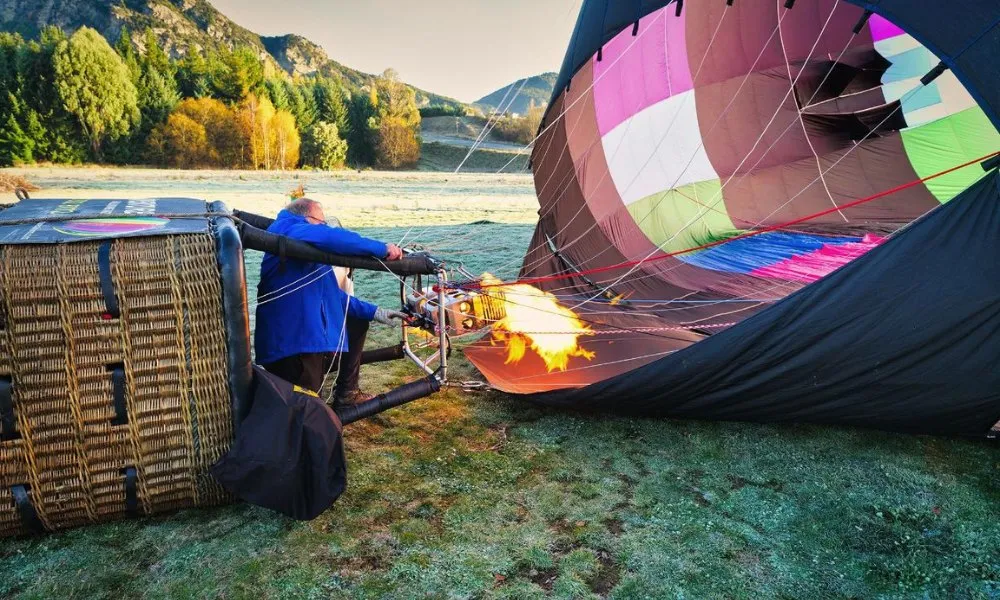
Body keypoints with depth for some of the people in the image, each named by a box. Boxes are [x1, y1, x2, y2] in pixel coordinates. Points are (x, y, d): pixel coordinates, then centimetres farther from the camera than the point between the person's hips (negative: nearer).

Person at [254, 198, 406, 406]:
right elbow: (332, 238, -29)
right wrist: (382, 249, -21)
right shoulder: (293, 232, -9)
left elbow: (333, 296, 25)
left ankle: (346, 394, 24)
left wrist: (373, 311, 18)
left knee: (357, 322, 24)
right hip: (291, 351, -10)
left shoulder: (309, 257, 22)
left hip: (309, 342, 10)